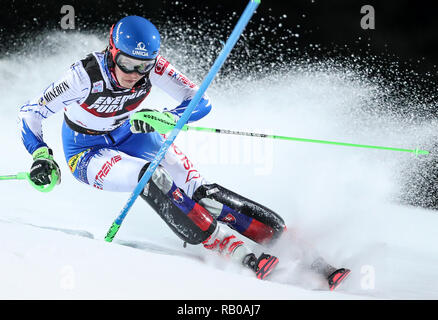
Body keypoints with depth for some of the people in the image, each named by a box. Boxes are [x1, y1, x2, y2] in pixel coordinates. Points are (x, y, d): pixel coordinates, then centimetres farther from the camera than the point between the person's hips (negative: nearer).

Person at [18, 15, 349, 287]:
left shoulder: (152, 66, -23)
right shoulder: (86, 75, -30)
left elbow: (201, 102, -23)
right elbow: (31, 112, -21)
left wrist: (165, 118, -41)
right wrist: (41, 157, -35)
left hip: (132, 135, 3)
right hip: (88, 152, -3)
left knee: (196, 189, -20)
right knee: (152, 177, -34)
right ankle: (243, 257, -38)